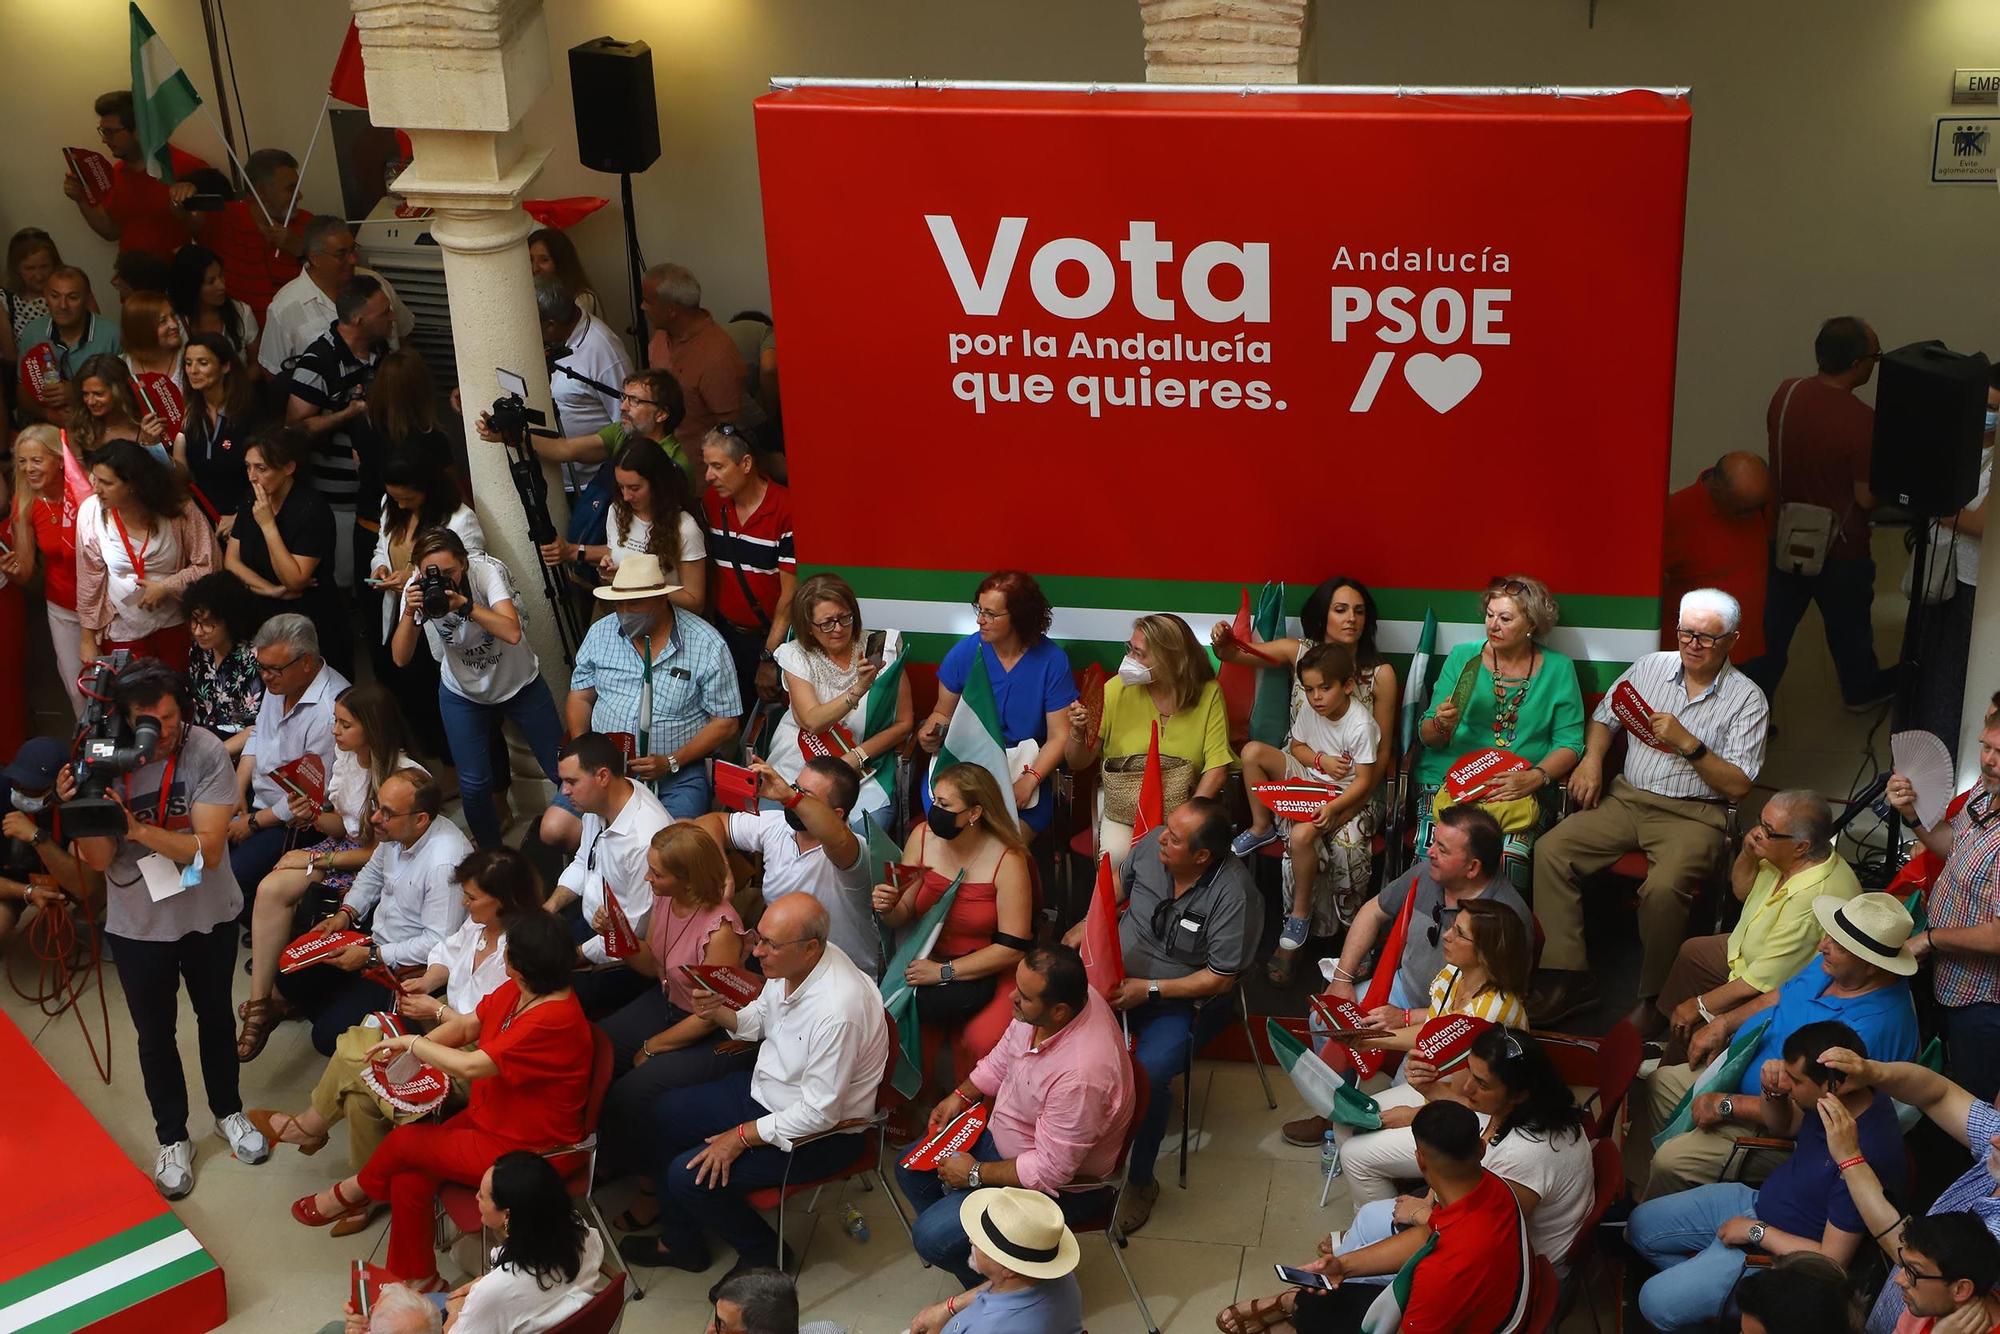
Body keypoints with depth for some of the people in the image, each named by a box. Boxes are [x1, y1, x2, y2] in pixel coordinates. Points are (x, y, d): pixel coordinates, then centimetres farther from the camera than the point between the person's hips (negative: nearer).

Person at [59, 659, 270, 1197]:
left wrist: (136, 827, -37)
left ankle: (228, 1112, 45)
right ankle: (172, 1138, 36)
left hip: (208, 914, 0)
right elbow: (98, 860, -18)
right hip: (138, 924, 0)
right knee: (155, 1034, 15)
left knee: (215, 1016, 22)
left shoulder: (205, 752, -23)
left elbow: (209, 848, -26)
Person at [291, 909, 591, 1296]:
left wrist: (412, 1042, -15)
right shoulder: (515, 991, -2)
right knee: (408, 1179, -7)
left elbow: (471, 1066, -30)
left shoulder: (555, 1021, -31)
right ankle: (416, 1278, 9)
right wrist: (405, 1047, -7)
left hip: (523, 1148, -8)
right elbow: (468, 1025, 9)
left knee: (403, 1141, -4)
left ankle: (349, 1195, 25)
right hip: (484, 1116, 8)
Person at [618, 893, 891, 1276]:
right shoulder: (790, 965, -10)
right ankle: (679, 1242, 26)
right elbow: (757, 1020, 11)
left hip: (819, 1131, -9)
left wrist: (741, 1137, -20)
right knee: (665, 1113, 12)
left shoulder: (837, 1011, -35)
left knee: (689, 1175, -15)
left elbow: (819, 1112, -29)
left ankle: (764, 1254, 11)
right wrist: (717, 1012, -10)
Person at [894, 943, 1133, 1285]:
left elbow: (1050, 1171, -29)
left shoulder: (1081, 1075, -40)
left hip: (1059, 1183, -9)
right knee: (911, 1167, 10)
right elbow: (1003, 1056, 8)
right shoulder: (1041, 1004, -16)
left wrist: (975, 1174, -18)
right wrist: (961, 1096, 0)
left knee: (931, 1238, -14)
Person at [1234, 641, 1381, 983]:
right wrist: (1321, 760, -11)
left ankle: (1300, 913, -14)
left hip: (1344, 796, -7)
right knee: (1253, 751, -14)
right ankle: (1262, 827, 3)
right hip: (1309, 780, 7)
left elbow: (1363, 782, -20)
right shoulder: (1308, 708, -6)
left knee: (1301, 835, -35)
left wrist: (1332, 808, -33)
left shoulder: (1360, 726, -23)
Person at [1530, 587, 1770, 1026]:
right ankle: (1568, 977, -16)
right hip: (1627, 798, 5)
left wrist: (1687, 742, -17)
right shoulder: (1650, 667, 10)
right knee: (1550, 850, -18)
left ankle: (1655, 1000, -15)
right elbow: (1605, 717, 21)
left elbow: (1737, 786, -8)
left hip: (1693, 814, -5)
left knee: (1663, 887, -34)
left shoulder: (1747, 699, -2)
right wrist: (1592, 759, 1)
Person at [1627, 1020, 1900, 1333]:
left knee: (1656, 1303, -12)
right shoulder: (1827, 1100, -13)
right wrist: (1772, 1093, -11)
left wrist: (1756, 1231, -18)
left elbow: (1831, 1260, -29)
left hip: (1777, 1249, -8)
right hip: (1760, 1199, 9)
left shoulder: (1865, 1154, -37)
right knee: (1641, 1225, 10)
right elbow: (1783, 1125, 12)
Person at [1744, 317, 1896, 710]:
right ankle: (1862, 690, 45)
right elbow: (1866, 497, -22)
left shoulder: (1786, 393, -10)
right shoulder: (1861, 422, -28)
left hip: (1784, 537, 4)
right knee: (1849, 625, 22)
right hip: (1839, 548, -4)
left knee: (1771, 625, 17)